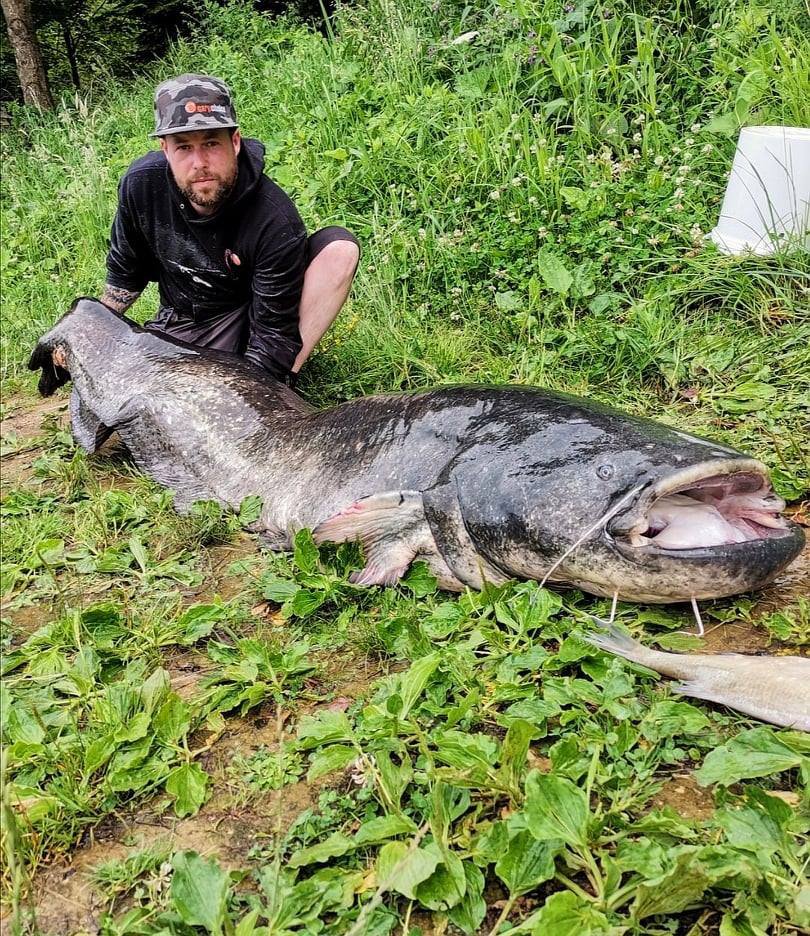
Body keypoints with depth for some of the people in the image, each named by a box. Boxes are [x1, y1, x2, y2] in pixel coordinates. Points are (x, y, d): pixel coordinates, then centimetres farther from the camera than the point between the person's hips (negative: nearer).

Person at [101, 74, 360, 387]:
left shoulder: (276, 221, -30)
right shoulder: (141, 184, -18)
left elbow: (274, 333, -28)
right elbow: (124, 274, 2)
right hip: (177, 323, 3)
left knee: (339, 248, -26)